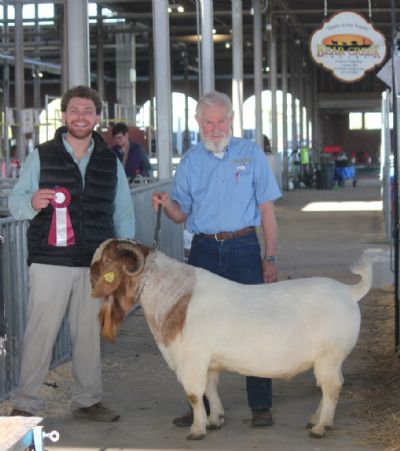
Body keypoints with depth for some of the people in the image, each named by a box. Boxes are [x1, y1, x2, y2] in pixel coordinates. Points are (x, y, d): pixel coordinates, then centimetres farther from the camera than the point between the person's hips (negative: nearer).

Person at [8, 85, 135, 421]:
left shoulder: (111, 162, 13)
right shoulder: (41, 156, 4)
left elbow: (123, 213, 16)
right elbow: (15, 201, 0)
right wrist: (32, 202, -23)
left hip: (96, 264, 3)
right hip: (50, 261, -3)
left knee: (90, 333, 10)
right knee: (40, 332, -4)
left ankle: (88, 400, 21)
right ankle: (25, 403, 3)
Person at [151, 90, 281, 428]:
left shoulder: (251, 154, 4)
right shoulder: (190, 160, 9)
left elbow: (266, 209, 3)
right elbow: (182, 214, 12)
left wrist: (271, 257, -3)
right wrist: (166, 203, -11)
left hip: (244, 248, -2)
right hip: (204, 249, 2)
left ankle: (261, 406, 5)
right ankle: (201, 405, 13)